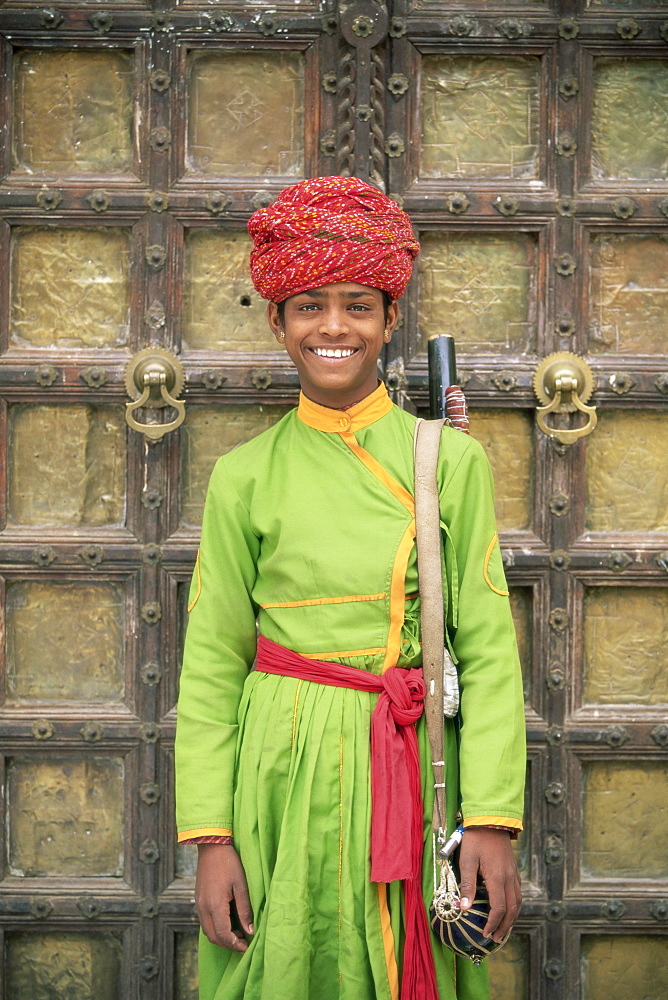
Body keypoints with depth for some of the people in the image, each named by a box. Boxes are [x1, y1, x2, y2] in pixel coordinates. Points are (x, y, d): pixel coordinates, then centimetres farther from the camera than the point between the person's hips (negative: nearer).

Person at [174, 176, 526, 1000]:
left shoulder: (452, 459, -1)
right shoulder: (245, 476, 0)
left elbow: (488, 649, -2)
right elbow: (211, 666, 1)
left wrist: (492, 821, -10)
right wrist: (210, 837, -5)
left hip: (413, 772, 0)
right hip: (286, 775, 0)